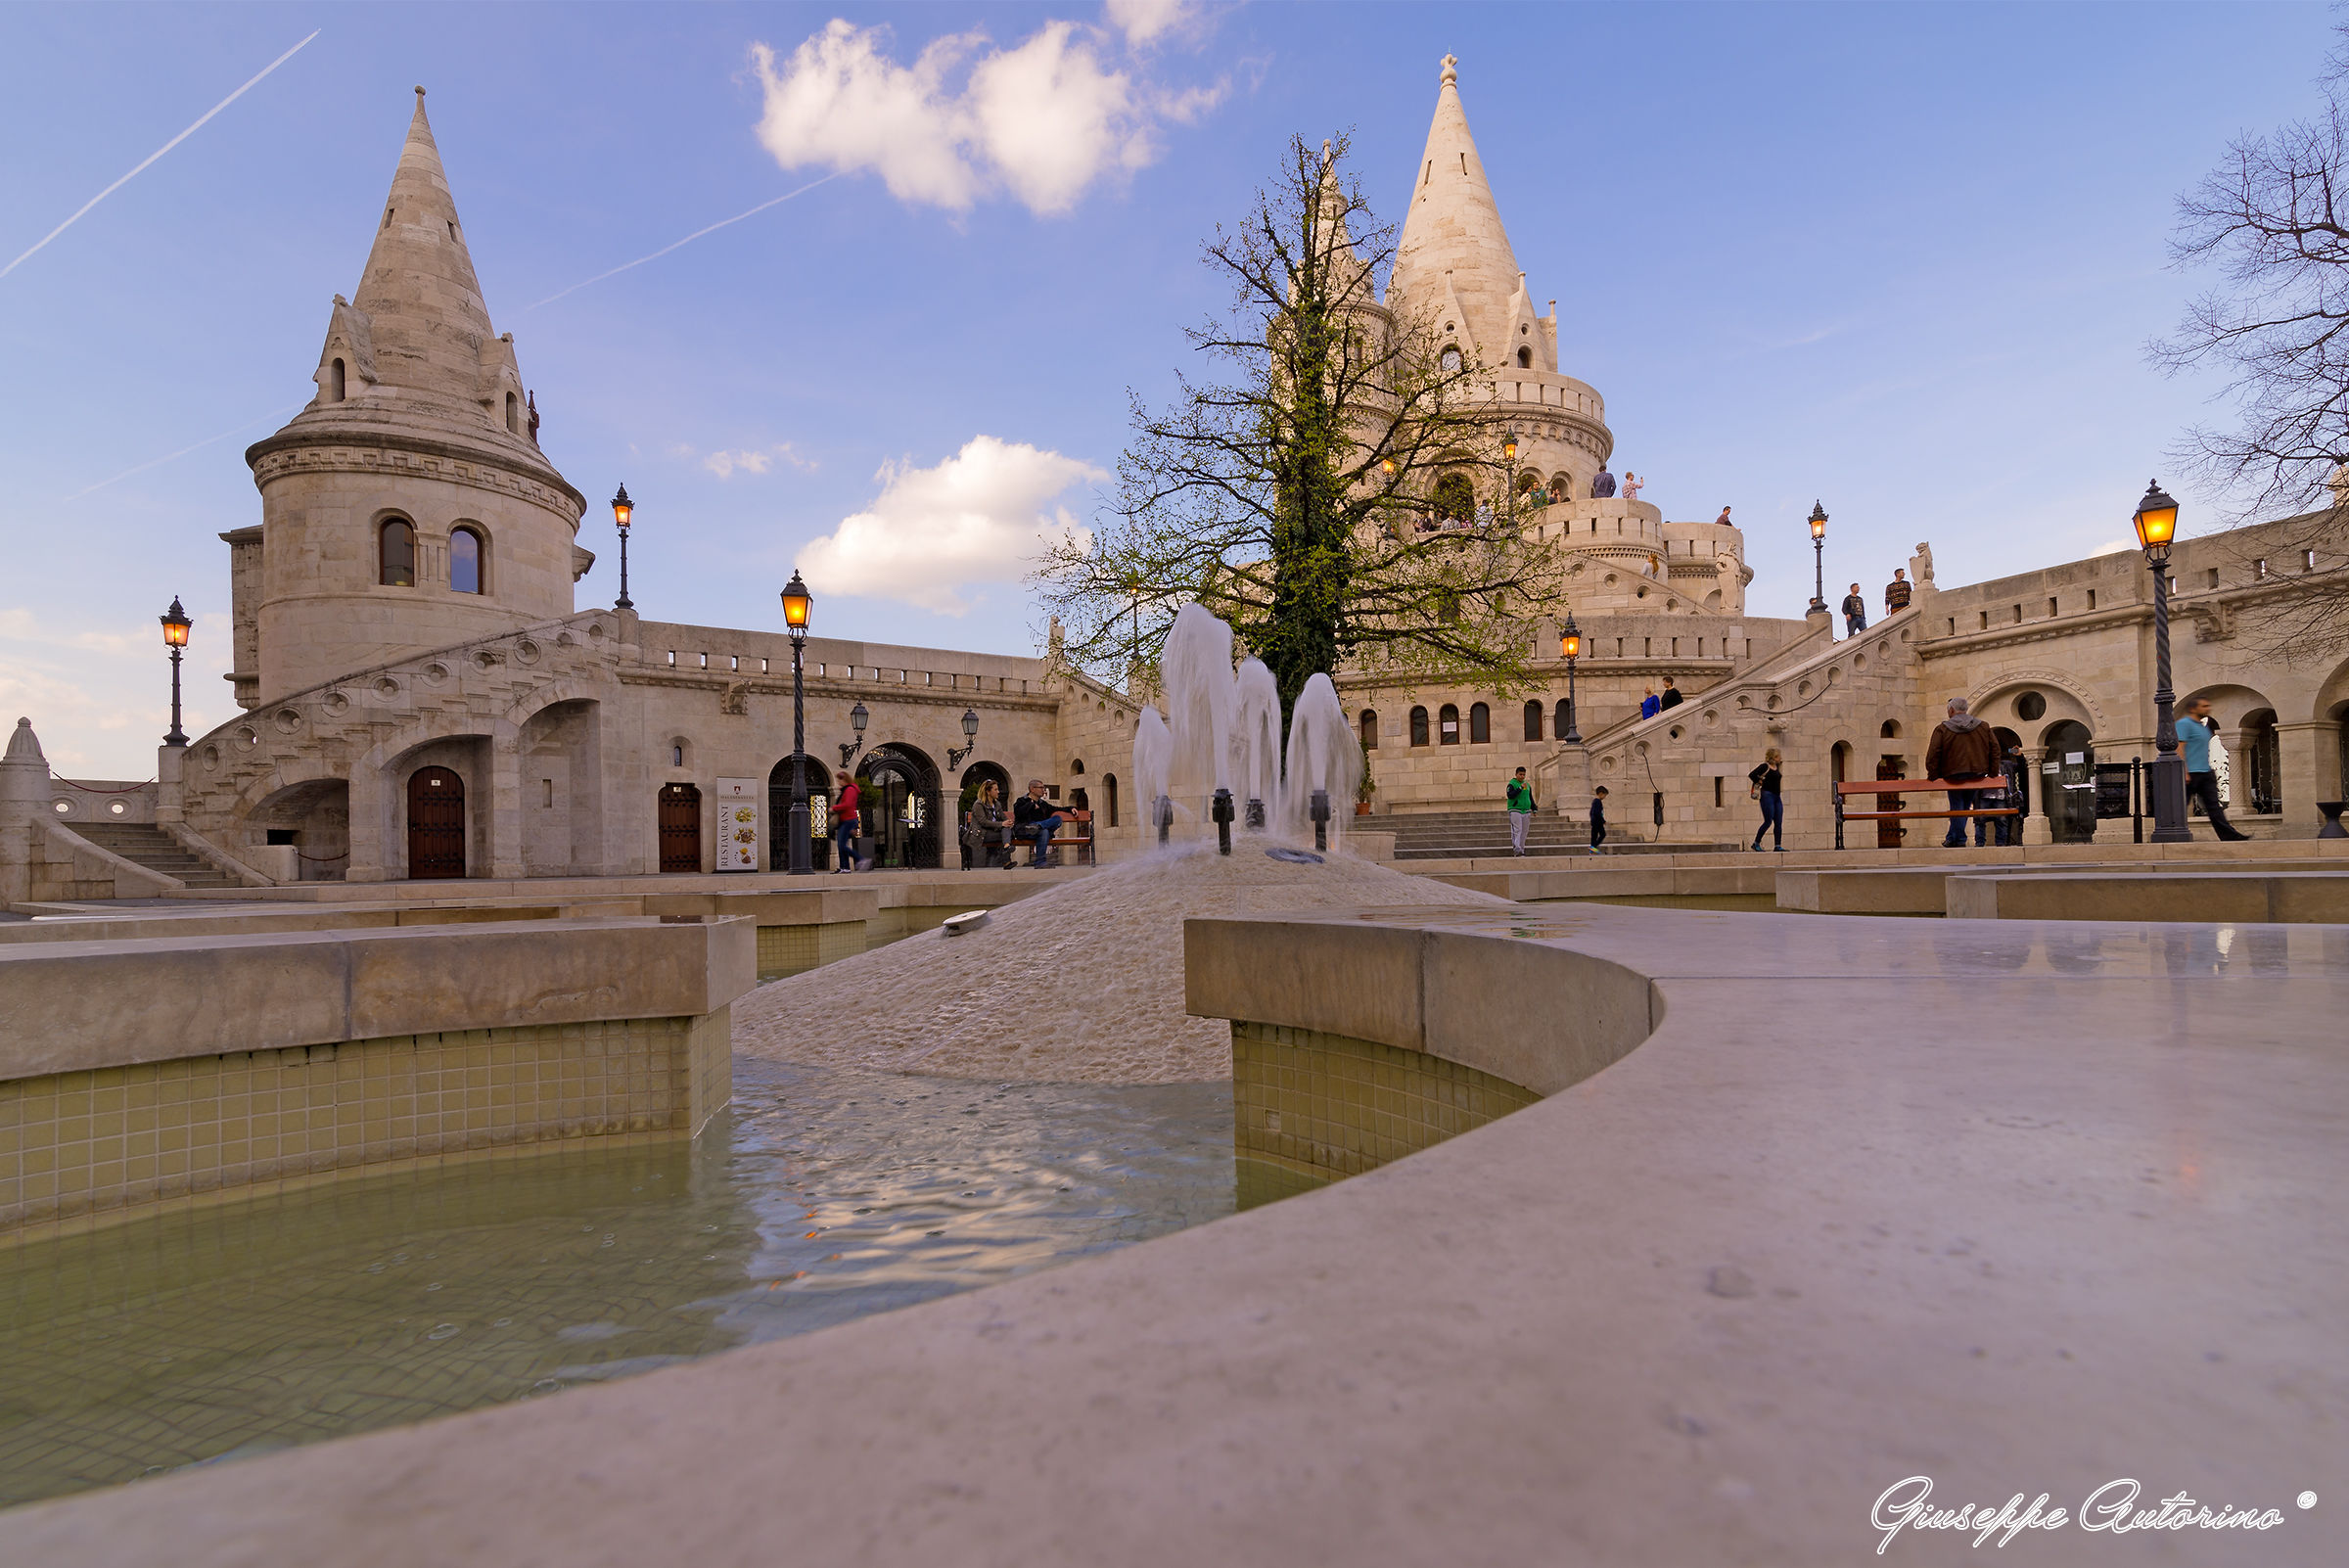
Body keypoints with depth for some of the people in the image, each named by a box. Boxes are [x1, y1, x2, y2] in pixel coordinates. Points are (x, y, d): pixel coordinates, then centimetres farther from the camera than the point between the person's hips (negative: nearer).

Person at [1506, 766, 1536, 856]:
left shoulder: (1527, 785, 17)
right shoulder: (1512, 784, -3)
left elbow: (1531, 798, 24)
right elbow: (1510, 795, -19)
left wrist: (1534, 810, 19)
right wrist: (1520, 788, -23)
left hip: (1526, 811, 6)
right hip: (1515, 810, -6)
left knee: (1524, 832, 3)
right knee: (1517, 830, -16)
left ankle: (1521, 851, 8)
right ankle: (1516, 848, -23)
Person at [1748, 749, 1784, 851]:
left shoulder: (1777, 767, 13)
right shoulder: (1765, 766, -10)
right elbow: (1751, 775, -18)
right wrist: (1760, 782, -7)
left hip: (1777, 796, 8)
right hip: (1767, 795, -8)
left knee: (1779, 823, 3)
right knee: (1768, 822, -7)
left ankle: (1777, 846, 5)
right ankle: (1756, 843, 4)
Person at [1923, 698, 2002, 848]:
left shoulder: (1942, 729, -2)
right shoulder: (1983, 727, 9)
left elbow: (1933, 755, -7)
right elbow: (1995, 750, 9)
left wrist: (1933, 775, 0)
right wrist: (1993, 773, 13)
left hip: (1953, 774, -3)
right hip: (1977, 774, 3)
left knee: (1957, 807, 3)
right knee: (1966, 806, 9)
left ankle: (1958, 839, 0)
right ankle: (1953, 838, 10)